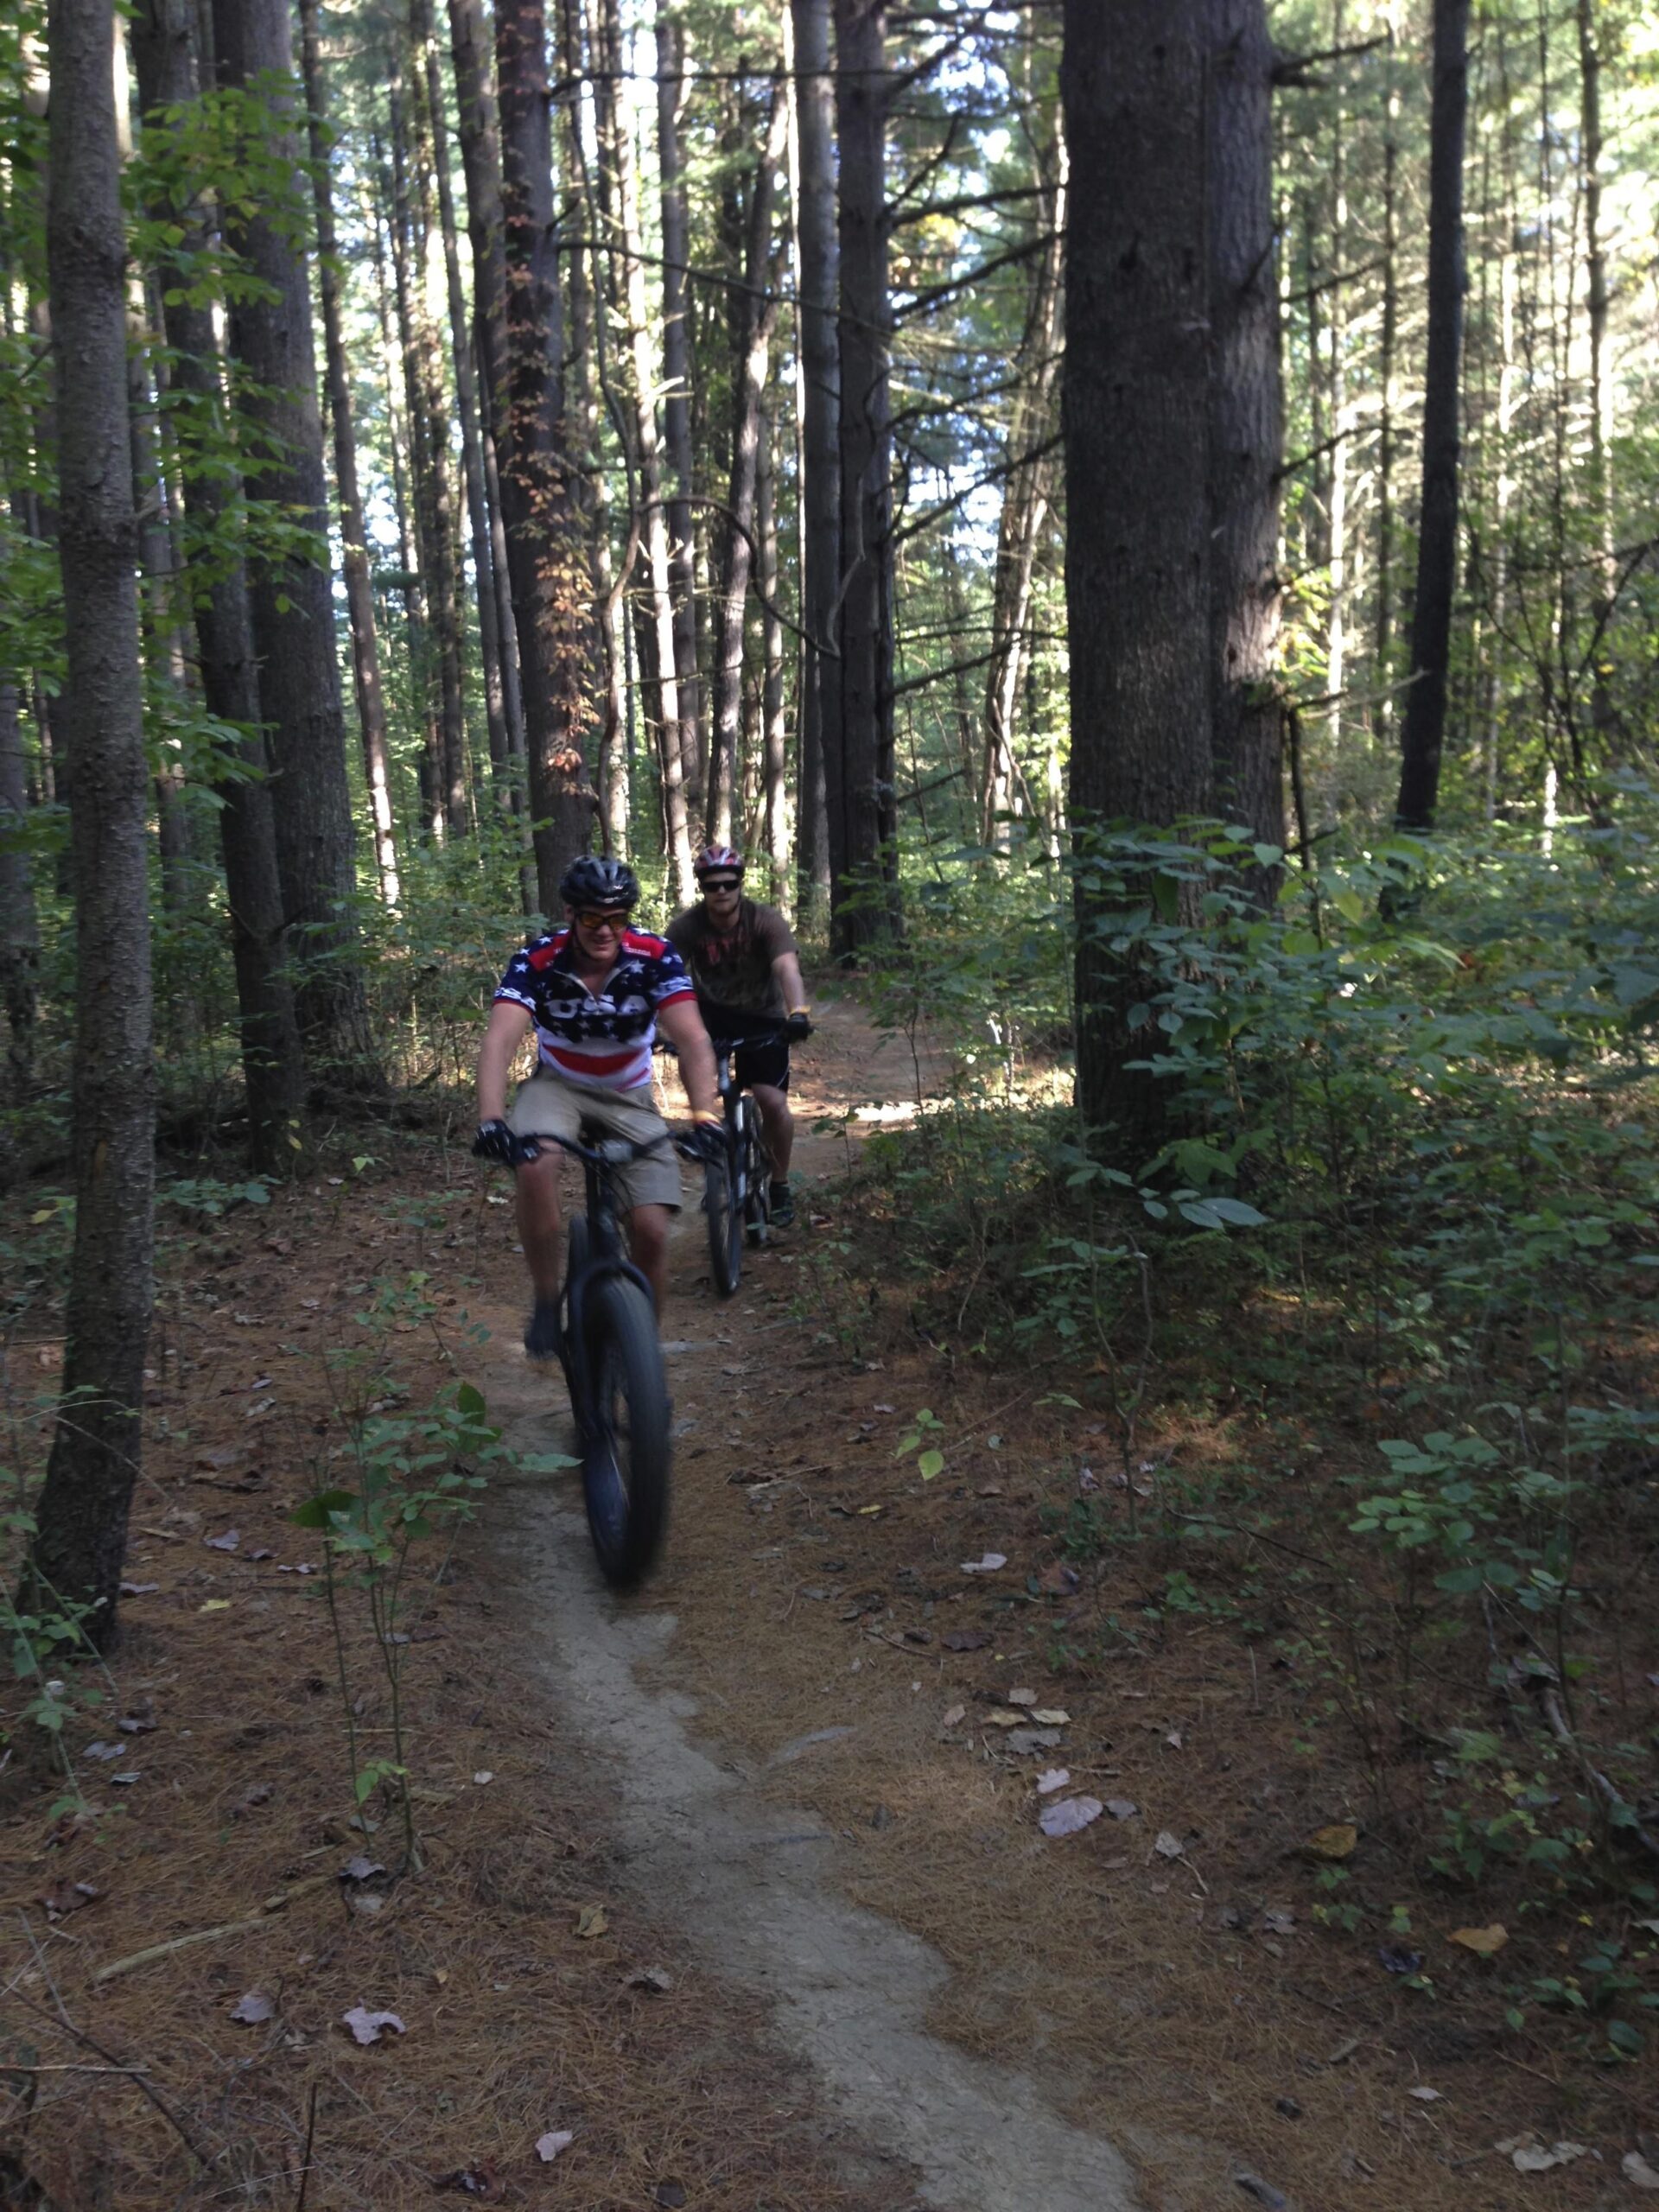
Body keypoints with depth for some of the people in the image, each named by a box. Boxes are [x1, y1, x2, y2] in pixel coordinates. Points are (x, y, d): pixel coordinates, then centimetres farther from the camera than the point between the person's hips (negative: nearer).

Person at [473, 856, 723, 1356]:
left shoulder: (655, 957, -20)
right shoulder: (538, 961, -22)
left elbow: (692, 1039, -29)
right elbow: (500, 1040, -34)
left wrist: (704, 1116, -45)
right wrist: (491, 1120, -50)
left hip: (629, 1096, 1)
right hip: (558, 1085, -1)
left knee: (651, 1231, -13)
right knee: (534, 1169, -34)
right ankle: (547, 1302, -12)